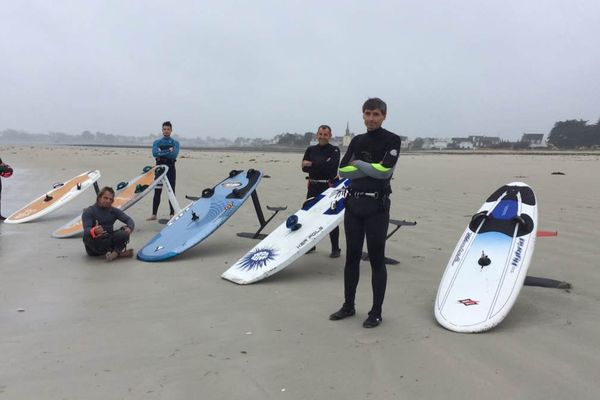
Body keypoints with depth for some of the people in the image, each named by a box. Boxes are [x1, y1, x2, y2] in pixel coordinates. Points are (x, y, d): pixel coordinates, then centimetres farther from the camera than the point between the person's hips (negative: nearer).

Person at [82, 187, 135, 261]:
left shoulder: (114, 211, 8)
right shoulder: (89, 212, -7)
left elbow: (128, 219, -2)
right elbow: (86, 230, -21)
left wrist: (129, 228, -27)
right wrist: (94, 231, -47)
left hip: (108, 240, 3)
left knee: (124, 233, -22)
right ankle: (118, 253, -28)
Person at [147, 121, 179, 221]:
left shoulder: (175, 143, 5)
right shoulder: (156, 142, 10)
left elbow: (174, 155, -13)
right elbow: (154, 153, -10)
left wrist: (161, 152, -11)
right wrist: (168, 151, -13)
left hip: (170, 168, -1)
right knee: (157, 192, 2)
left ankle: (172, 214, 6)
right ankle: (154, 214, 8)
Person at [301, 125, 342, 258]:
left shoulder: (334, 150, -2)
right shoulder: (311, 150, 10)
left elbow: (331, 165, -20)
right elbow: (304, 167, -2)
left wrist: (312, 164, -15)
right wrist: (322, 167, -13)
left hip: (329, 188, -5)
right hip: (313, 187, 5)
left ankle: (335, 249, 8)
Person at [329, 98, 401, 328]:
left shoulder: (392, 141, -3)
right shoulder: (357, 141, 13)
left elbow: (384, 171, -17)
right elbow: (343, 171, 2)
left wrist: (358, 163, -4)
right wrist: (370, 167, -9)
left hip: (377, 206, -5)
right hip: (354, 203, 6)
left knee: (376, 259, 1)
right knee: (352, 256, 12)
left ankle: (376, 312, 12)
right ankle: (348, 306, 25)